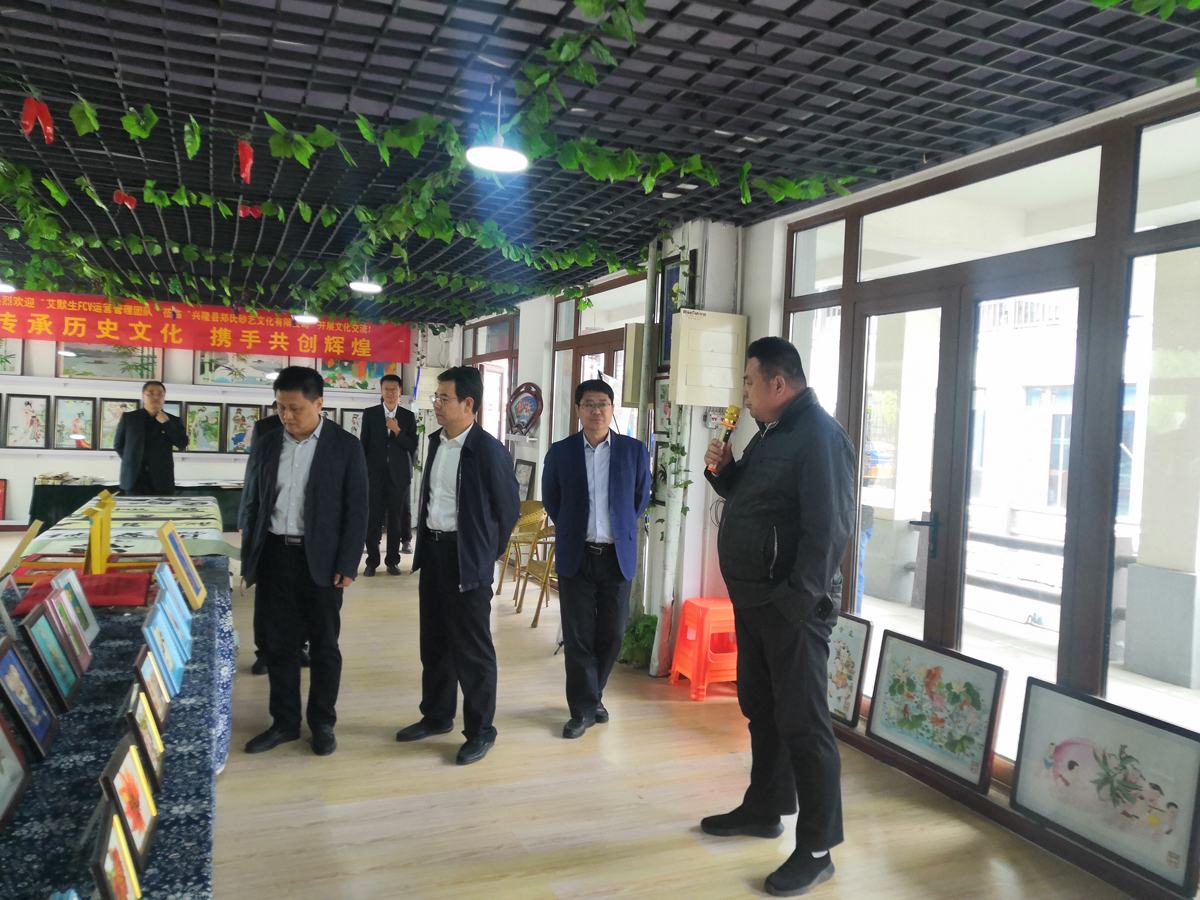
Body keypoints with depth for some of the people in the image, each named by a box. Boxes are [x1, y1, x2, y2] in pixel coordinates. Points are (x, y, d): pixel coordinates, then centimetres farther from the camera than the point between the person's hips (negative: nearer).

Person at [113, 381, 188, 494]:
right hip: (134, 479, 0)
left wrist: (166, 423, -9)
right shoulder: (128, 418, 8)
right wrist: (130, 461, 4)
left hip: (162, 480, 0)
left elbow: (183, 445, -4)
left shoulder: (173, 421, 8)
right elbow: (118, 444, 15)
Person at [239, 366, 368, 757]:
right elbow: (250, 504, 11)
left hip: (320, 559, -3)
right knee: (279, 644, 11)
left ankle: (323, 722, 22)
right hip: (274, 556, 3)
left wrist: (347, 565, -10)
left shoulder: (345, 446, -5)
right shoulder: (266, 445, 5)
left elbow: (356, 510, -5)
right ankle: (284, 722, 25)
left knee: (324, 644, 8)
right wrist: (248, 559, 6)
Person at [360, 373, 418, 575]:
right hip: (375, 473, 0)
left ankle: (393, 560, 14)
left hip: (398, 475, 0)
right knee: (373, 519, 1)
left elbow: (413, 447, -1)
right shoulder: (369, 414, 4)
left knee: (396, 519, 5)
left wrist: (397, 431, -14)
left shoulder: (408, 417, 4)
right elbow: (363, 444, 5)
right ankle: (372, 561, 11)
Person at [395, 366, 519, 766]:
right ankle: (436, 715, 34)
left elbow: (508, 507, -8)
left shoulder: (488, 449, -16)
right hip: (432, 551, 8)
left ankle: (480, 730, 16)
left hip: (466, 556, -7)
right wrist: (425, 540, 15)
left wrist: (490, 552, 1)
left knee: (472, 647, 2)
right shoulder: (435, 442, 7)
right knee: (434, 641, 18)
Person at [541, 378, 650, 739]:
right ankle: (584, 708, 18)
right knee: (578, 636, 4)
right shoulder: (561, 452, -1)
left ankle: (590, 695, 31)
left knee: (611, 634, 9)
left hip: (618, 556, 1)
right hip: (576, 556, 0)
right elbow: (551, 500, 12)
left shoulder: (635, 450, -1)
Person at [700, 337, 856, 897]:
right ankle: (764, 809, 36)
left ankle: (816, 850, 10)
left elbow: (827, 529, -24)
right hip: (754, 598, 10)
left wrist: (796, 600, -24)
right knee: (759, 709, 19)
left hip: (791, 604, -10)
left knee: (802, 722, -1)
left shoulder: (819, 435, -17)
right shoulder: (771, 432, 14)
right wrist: (722, 469, 4)